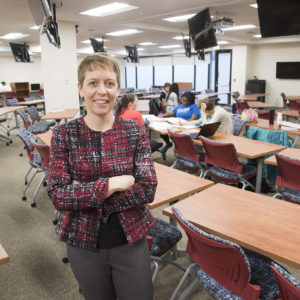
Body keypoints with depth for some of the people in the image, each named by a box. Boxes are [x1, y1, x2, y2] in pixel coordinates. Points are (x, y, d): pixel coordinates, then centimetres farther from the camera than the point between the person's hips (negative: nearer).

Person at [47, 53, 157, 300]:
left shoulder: (136, 131, -6)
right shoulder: (64, 134, -7)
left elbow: (147, 189, -14)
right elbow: (57, 195, -14)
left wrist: (84, 193, -19)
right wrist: (112, 184, -24)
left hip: (130, 240, 0)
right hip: (83, 243, 1)